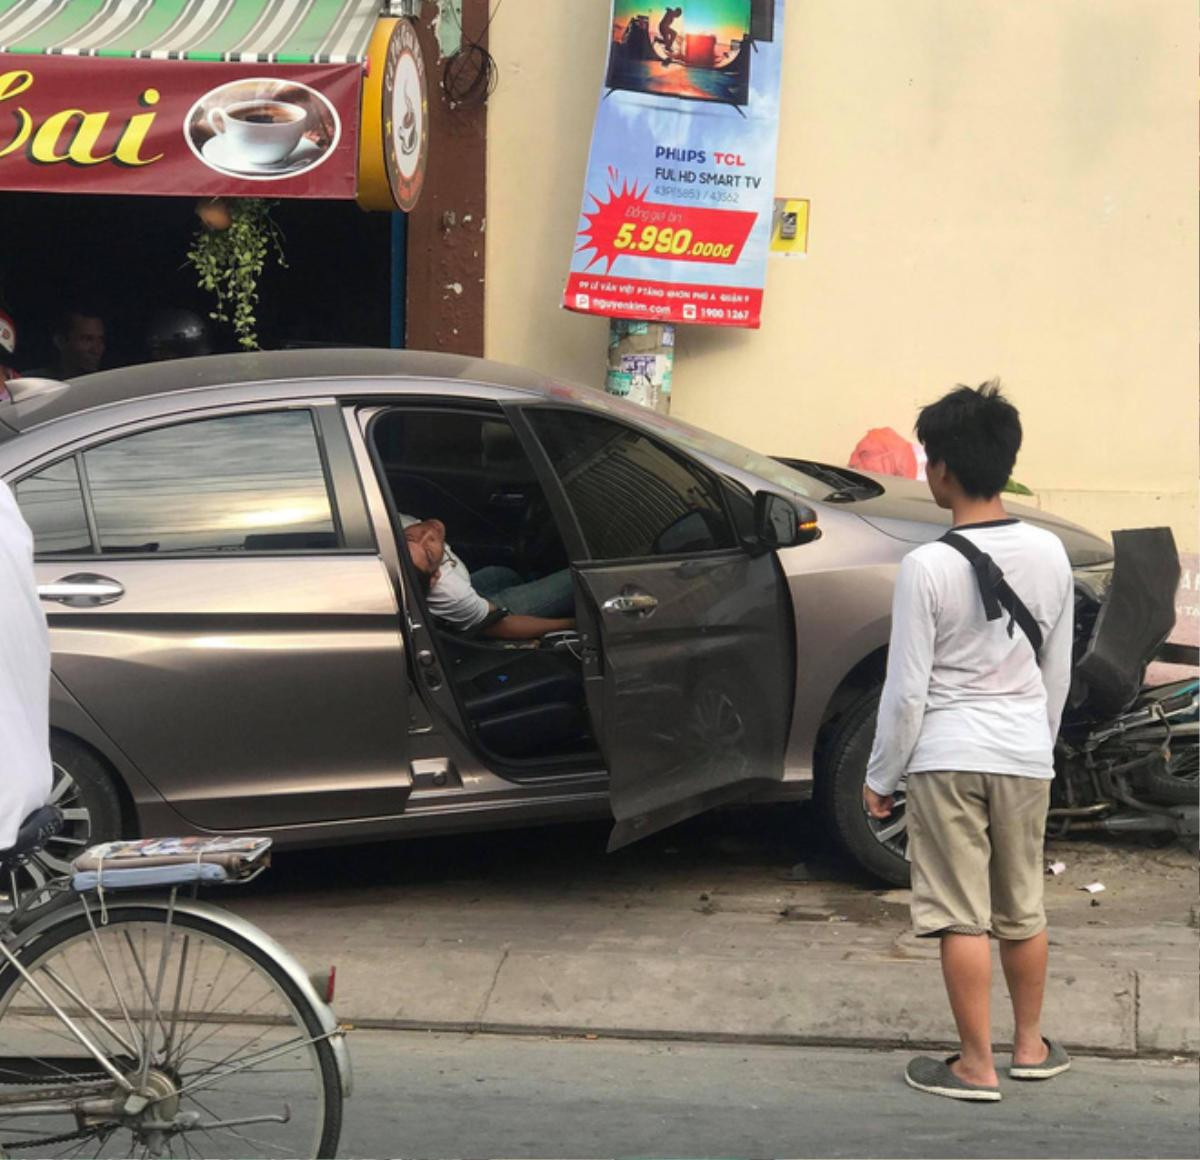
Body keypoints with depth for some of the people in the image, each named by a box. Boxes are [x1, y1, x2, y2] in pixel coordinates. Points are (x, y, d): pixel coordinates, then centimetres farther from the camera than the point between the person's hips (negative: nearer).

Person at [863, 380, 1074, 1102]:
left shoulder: (928, 567, -16)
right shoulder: (1050, 555, -1)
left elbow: (906, 690, -13)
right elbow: (1058, 674, 9)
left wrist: (882, 776, -1)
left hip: (947, 755, -5)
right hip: (1026, 754, 5)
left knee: (963, 916, 3)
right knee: (1024, 908, 18)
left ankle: (976, 1065, 10)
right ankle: (1031, 1046, 30)